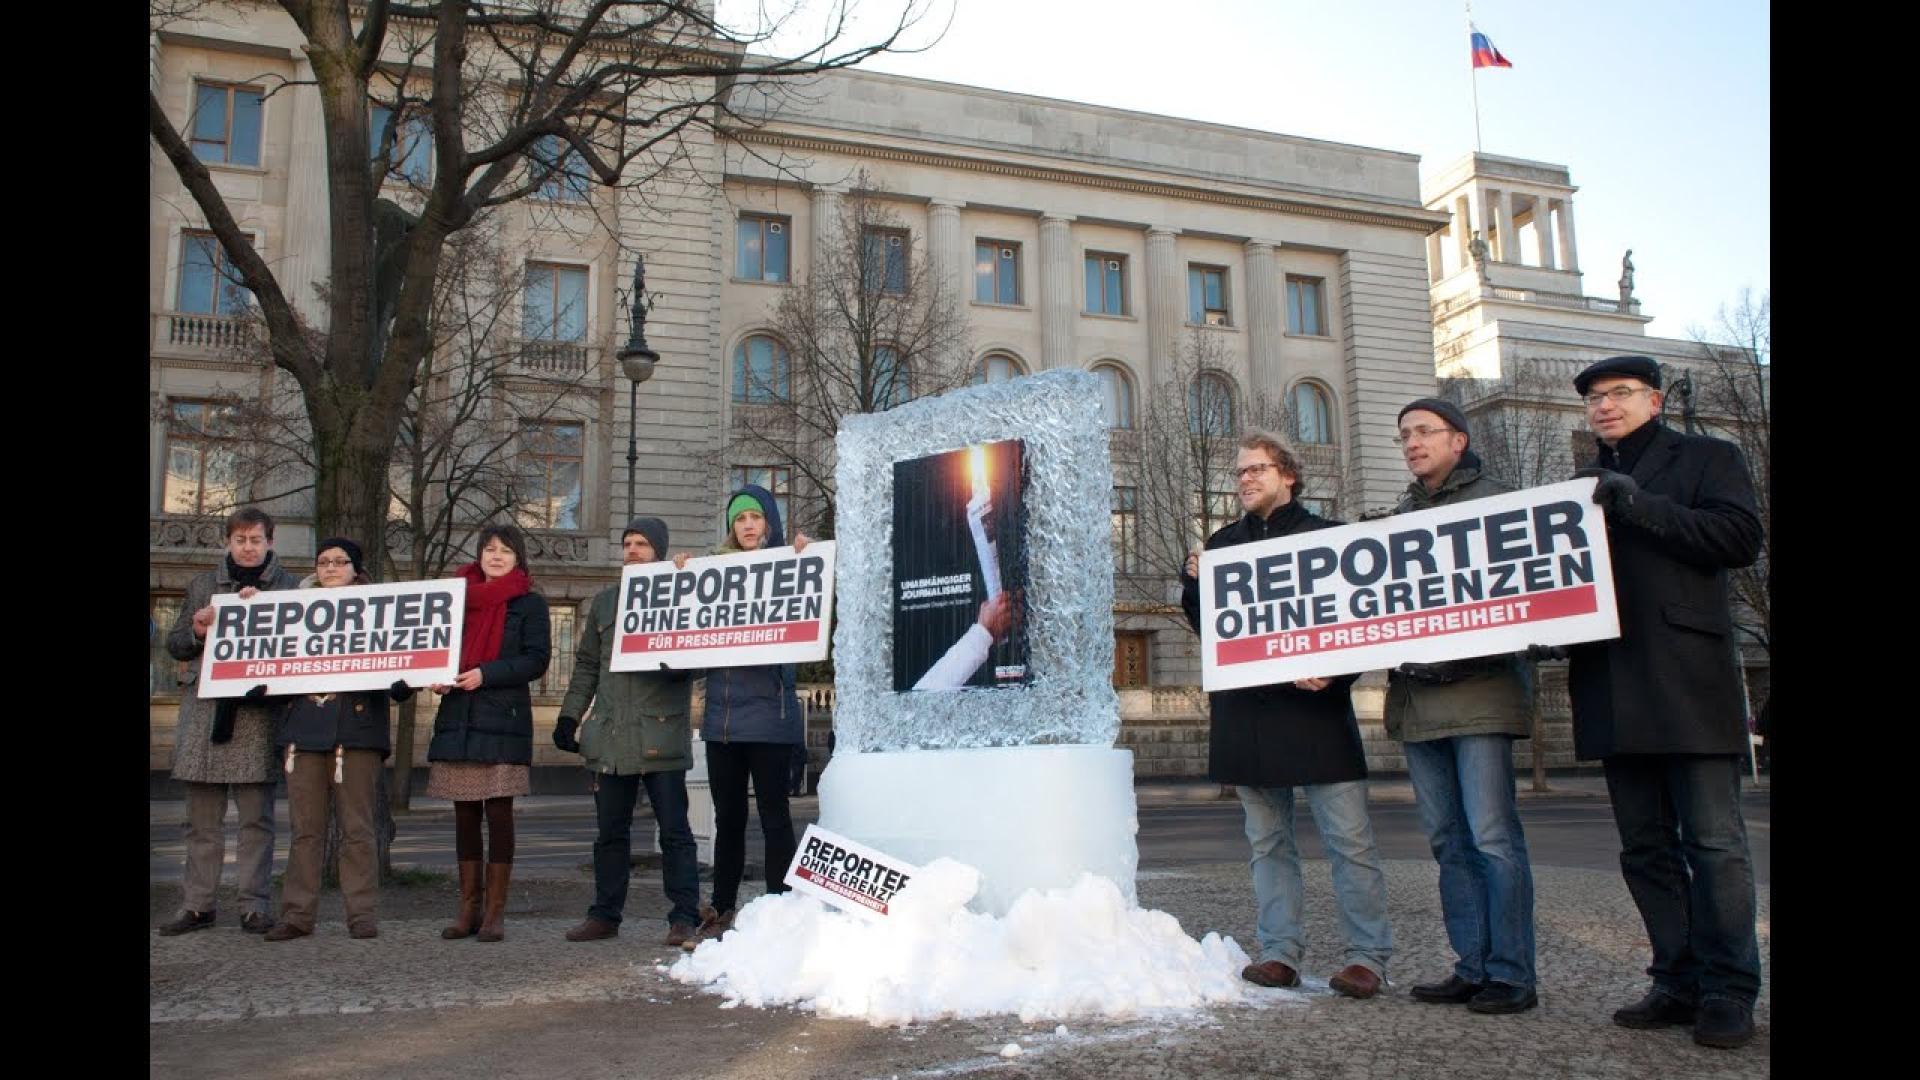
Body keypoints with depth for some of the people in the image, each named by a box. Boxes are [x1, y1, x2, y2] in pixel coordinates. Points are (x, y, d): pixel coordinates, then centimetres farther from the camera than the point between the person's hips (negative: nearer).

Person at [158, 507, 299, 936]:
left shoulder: (289, 587, 5)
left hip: (259, 713, -3)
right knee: (202, 820, 7)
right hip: (205, 712, 3)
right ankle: (197, 905, 14)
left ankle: (255, 906, 4)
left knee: (257, 818, -1)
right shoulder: (202, 584, 15)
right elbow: (174, 644, 17)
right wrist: (196, 631, -5)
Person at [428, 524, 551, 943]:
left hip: (504, 719, -4)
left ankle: (495, 911, 5)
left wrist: (486, 674, -16)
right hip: (457, 717, 4)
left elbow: (536, 659, -5)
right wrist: (436, 677, -2)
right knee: (465, 814, 8)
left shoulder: (530, 603, 3)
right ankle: (469, 907, 16)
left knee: (498, 812, -3)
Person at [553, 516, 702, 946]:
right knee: (610, 830, 12)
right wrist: (570, 716, 15)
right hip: (610, 735, 5)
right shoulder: (605, 601, 17)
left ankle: (683, 916, 4)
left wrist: (669, 663, -22)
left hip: (661, 735, -5)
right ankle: (605, 914, 22)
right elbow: (586, 664, 20)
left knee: (674, 829, -2)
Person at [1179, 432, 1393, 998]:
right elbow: (1205, 625, 17)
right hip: (1246, 712, 4)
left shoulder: (1325, 536, 3)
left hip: (1315, 707, -4)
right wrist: (1193, 583, -3)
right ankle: (1280, 952, 17)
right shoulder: (1222, 544, 15)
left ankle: (1367, 956, 6)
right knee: (1268, 842, 10)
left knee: (1349, 839, -2)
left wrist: (1331, 674, -17)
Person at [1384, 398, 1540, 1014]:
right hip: (1416, 697, 6)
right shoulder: (1400, 515, 19)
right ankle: (1472, 968, 15)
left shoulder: (1496, 501, 3)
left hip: (1479, 692, -6)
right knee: (1449, 842, 8)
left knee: (1493, 837, -6)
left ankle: (1511, 973, 3)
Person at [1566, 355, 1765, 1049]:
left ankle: (1728, 992, 3)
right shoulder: (1582, 485, 23)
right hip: (1613, 693, 5)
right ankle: (1680, 983, 15)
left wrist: (1640, 505, -14)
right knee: (1646, 848, 7)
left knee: (1713, 841, -4)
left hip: (1689, 680, -5)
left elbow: (1740, 537, -7)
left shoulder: (1707, 459, 8)